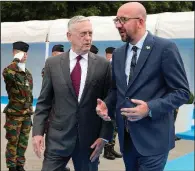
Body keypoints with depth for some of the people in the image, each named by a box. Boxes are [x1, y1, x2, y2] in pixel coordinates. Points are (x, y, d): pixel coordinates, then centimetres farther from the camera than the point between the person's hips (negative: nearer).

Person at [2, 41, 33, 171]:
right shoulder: (11, 71, -10)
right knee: (13, 142, 2)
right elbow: (6, 73, -37)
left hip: (27, 114, 6)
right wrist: (16, 60, -26)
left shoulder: (28, 74, 12)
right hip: (14, 113, -6)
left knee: (23, 142, 12)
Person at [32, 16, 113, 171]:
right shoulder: (53, 63, 2)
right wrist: (38, 132, -4)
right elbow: (44, 102, 4)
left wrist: (104, 136, -6)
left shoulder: (103, 65, -1)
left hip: (90, 138, 0)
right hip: (58, 137, 0)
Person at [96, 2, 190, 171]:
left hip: (153, 137, -6)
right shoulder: (118, 54, 10)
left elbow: (182, 92, -11)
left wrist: (150, 108, -23)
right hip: (126, 136, 6)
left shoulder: (165, 48, -10)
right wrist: (106, 105, -2)